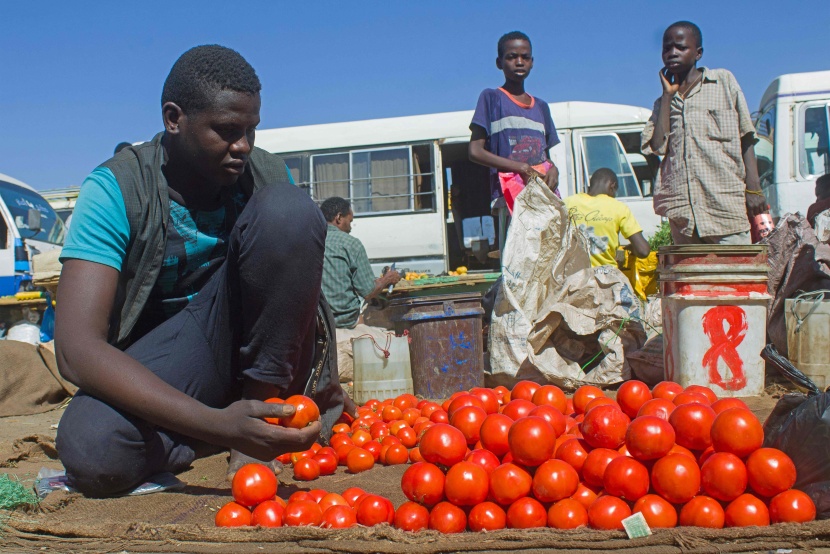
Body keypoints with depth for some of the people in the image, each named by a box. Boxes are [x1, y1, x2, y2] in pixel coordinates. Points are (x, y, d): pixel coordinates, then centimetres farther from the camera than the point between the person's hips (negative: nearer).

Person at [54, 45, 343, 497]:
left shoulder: (268, 175, -4)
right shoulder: (115, 189, -17)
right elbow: (76, 350, -28)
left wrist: (324, 379, -4)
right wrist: (216, 424, -39)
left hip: (255, 350, 3)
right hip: (157, 369, -2)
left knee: (290, 210, -22)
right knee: (90, 450, -36)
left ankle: (259, 411, -16)